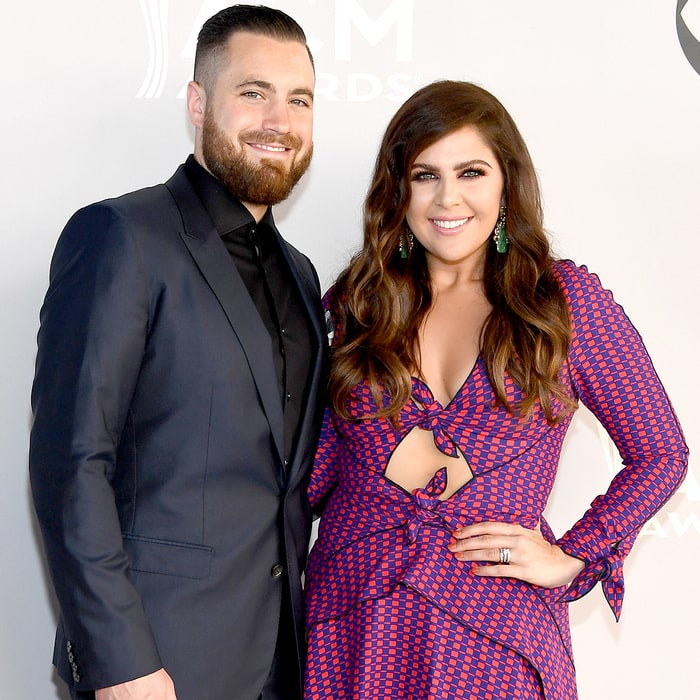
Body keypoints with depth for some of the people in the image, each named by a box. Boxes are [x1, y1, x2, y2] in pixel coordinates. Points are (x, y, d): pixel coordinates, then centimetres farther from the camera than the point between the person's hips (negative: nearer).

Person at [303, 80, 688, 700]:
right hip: (351, 620, 3)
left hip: (494, 630, -2)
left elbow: (660, 455, 4)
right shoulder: (361, 302, 6)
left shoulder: (565, 298, -1)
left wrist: (572, 557, -4)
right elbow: (324, 463, 7)